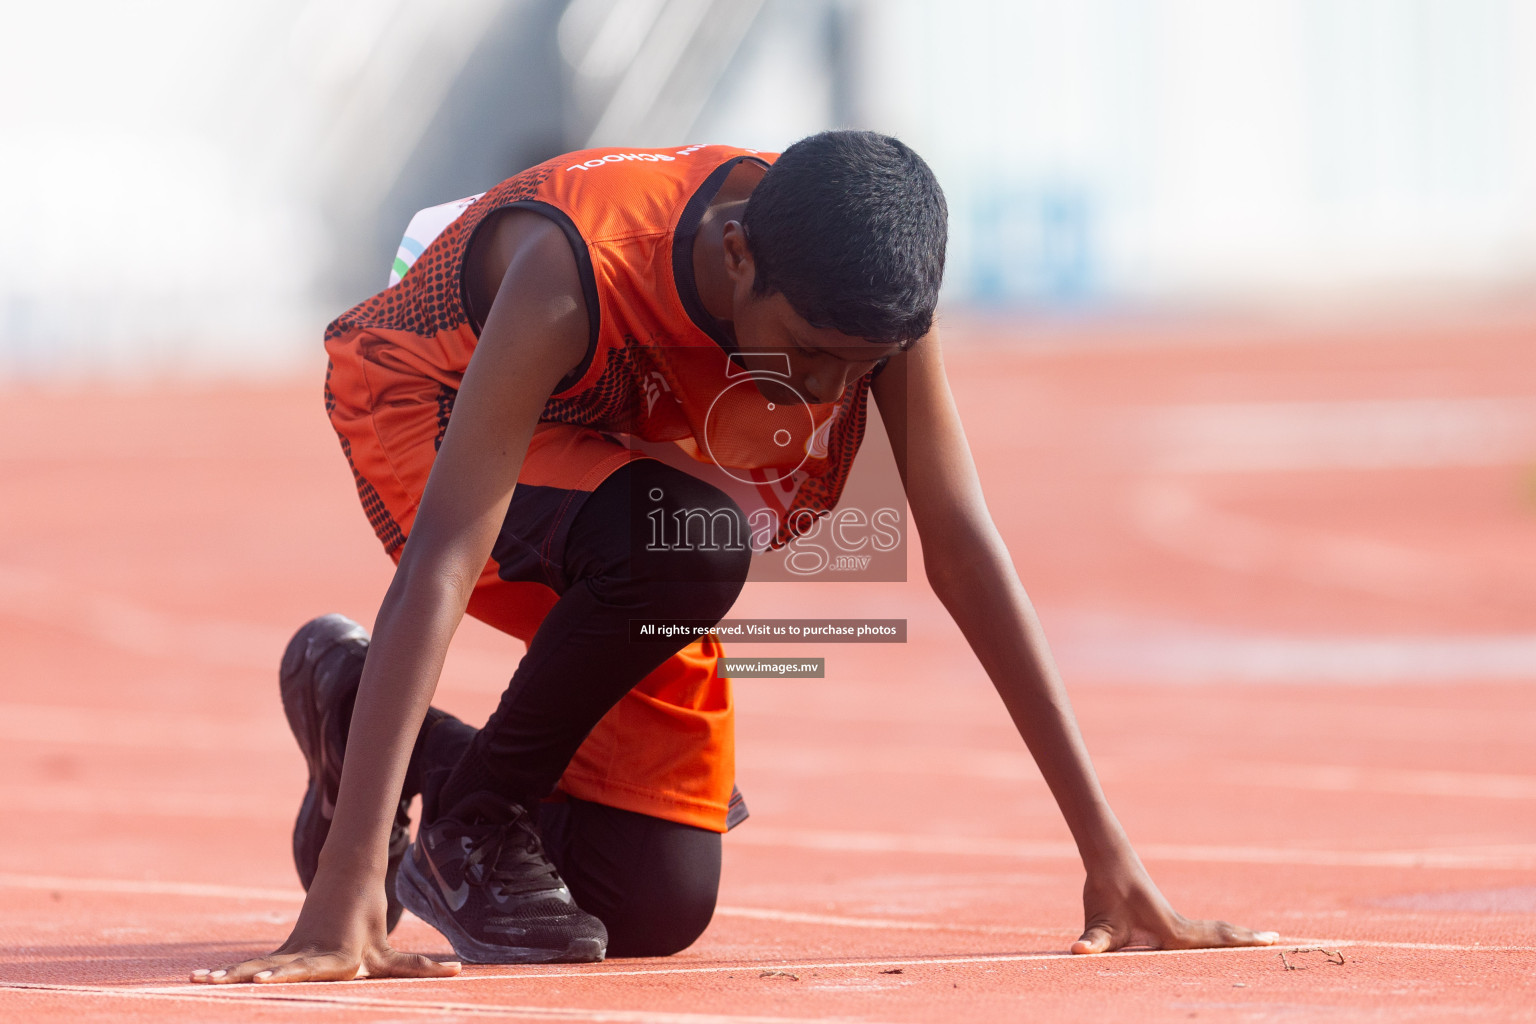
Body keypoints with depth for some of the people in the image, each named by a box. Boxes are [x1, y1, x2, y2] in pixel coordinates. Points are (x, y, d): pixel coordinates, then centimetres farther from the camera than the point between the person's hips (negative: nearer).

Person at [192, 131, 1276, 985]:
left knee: (658, 910, -4)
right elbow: (442, 564, -46)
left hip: (619, 466, 5)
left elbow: (964, 549, -22)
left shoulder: (856, 290, -27)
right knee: (686, 538, -38)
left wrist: (1109, 856, -26)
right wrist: (344, 897, -54)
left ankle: (357, 705, 19)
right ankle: (476, 809, -13)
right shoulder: (571, 271, -41)